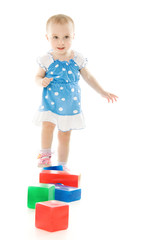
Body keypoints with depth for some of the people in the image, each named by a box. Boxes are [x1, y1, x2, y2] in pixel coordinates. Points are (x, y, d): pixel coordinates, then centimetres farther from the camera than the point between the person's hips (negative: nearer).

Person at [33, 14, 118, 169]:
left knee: (65, 135, 8)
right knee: (47, 125, -22)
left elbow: (88, 77, 8)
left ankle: (62, 165, 24)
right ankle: (45, 154, 4)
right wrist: (41, 82, -19)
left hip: (70, 104, 1)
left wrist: (103, 93, 8)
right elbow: (38, 76, 5)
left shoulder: (77, 59, -5)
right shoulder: (46, 60, -8)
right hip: (50, 102, -1)